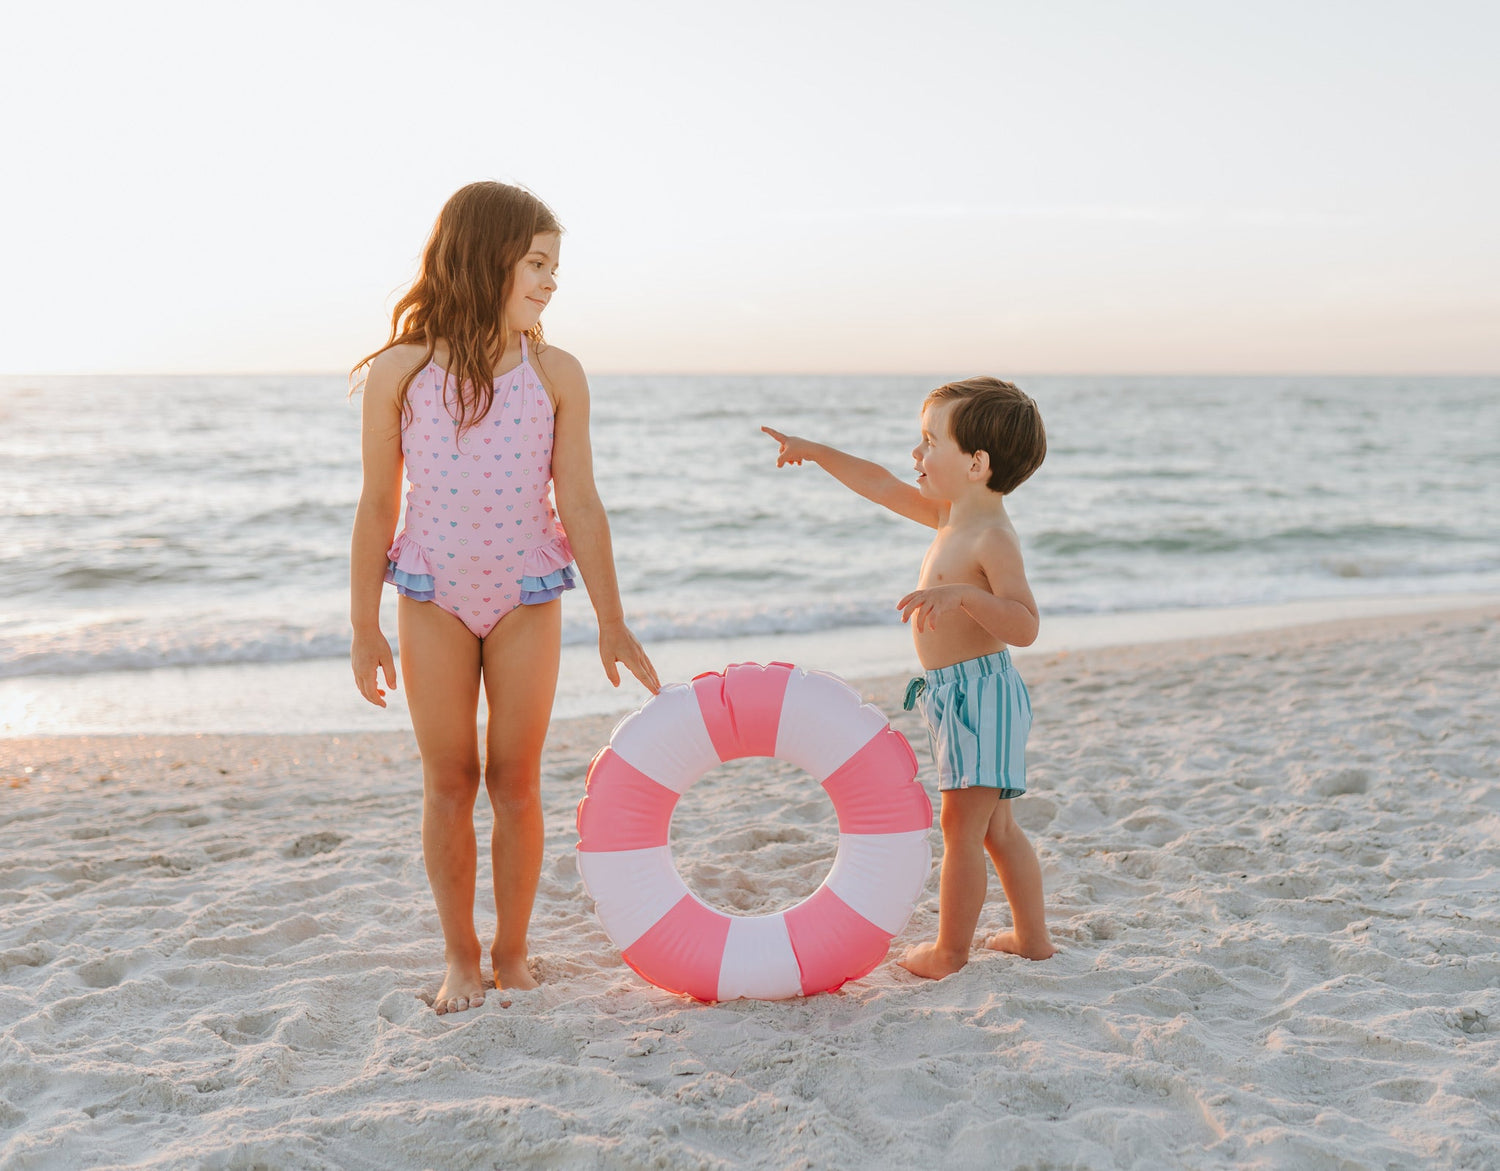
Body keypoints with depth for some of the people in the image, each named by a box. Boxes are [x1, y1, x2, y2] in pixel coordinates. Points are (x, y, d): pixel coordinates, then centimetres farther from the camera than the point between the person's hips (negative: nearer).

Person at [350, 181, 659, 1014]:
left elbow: (579, 504, -2)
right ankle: (460, 958, 21)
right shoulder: (400, 372, -6)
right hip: (433, 601, 0)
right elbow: (377, 505, -1)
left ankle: (511, 952, 23)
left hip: (527, 601, 1)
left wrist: (611, 623, -2)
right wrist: (363, 628, 0)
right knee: (449, 784, 6)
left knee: (516, 784, 6)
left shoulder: (555, 374, -3)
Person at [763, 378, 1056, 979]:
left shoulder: (992, 537, -18)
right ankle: (1031, 937, 27)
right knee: (996, 828, 17)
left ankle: (949, 953, 7)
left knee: (961, 828, -2)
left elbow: (1025, 626, -27)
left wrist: (961, 594, -38)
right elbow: (882, 486, 21)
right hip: (964, 698, 10)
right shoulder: (952, 515, 10)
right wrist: (816, 451, 26)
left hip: (978, 692, -10)